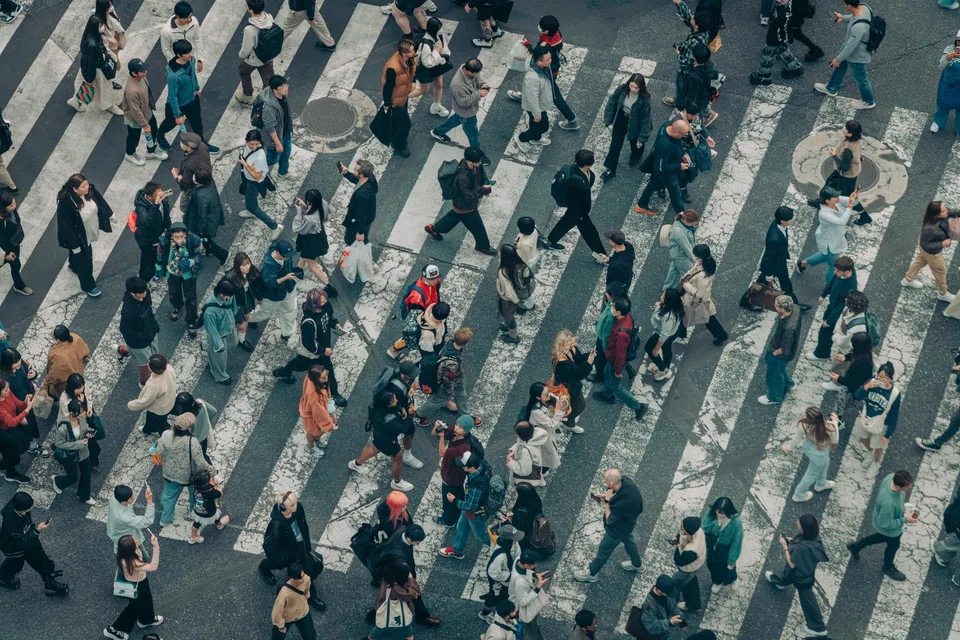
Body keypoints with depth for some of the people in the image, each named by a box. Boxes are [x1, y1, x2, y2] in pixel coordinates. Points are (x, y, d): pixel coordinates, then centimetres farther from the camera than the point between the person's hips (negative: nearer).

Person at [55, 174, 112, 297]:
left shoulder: (90, 191, -21)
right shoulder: (66, 203, -39)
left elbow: (100, 201, 1)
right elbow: (65, 226, -29)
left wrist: (109, 215, 15)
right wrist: (74, 244, -22)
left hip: (88, 232, 7)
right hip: (77, 236, -7)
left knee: (87, 253, 34)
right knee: (83, 260, 14)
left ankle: (73, 265, 66)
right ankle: (88, 286, 38)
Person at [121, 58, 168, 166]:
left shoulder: (141, 77, -17)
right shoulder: (132, 90, -43)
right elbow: (135, 111, -32)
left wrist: (152, 104, 20)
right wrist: (145, 125, -21)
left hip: (147, 112, 8)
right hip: (134, 119, -8)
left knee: (153, 131, 26)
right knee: (134, 137, 21)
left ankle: (151, 152, 53)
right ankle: (130, 154, 52)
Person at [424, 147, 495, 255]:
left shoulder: (476, 165, -21)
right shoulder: (463, 178, -45)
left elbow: (481, 172, 2)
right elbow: (469, 197, -37)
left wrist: (485, 184, -11)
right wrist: (484, 190, -33)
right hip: (465, 207, -8)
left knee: (454, 216, 34)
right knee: (477, 227, 16)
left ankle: (433, 228, 56)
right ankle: (483, 246, 43)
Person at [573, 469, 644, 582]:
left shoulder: (622, 504, -46)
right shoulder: (624, 480, -25)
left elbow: (609, 520, -28)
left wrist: (607, 501, -27)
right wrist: (606, 495, -10)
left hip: (618, 529, -7)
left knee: (604, 550, 17)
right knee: (628, 540, 33)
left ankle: (591, 573, 41)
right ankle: (636, 564, 59)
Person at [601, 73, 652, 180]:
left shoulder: (644, 100, -34)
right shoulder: (622, 89, -25)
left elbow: (645, 119, -23)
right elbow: (612, 101, -7)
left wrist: (642, 138, -17)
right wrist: (608, 119, -1)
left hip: (634, 123, -3)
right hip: (621, 119, 3)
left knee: (635, 143, 27)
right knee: (615, 146, 11)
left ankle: (636, 157, 62)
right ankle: (611, 170, 30)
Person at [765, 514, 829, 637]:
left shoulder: (802, 548, -47)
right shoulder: (811, 537, -22)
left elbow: (792, 564, -31)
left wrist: (785, 546, -26)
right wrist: (791, 541, -9)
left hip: (802, 576, -8)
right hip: (805, 567, 8)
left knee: (806, 597, 14)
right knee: (788, 575, 39)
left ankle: (817, 628, 30)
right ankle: (778, 581, 75)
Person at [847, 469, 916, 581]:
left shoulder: (892, 477, -27)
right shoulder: (889, 503, -48)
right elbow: (885, 524, -31)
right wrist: (905, 519, -26)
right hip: (890, 529, -6)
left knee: (884, 537, 35)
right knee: (893, 546, 25)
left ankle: (856, 546, 53)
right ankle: (888, 567, 58)